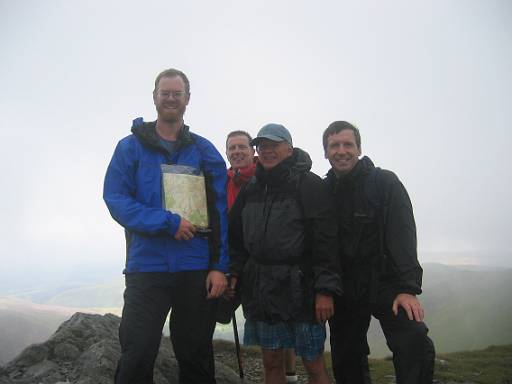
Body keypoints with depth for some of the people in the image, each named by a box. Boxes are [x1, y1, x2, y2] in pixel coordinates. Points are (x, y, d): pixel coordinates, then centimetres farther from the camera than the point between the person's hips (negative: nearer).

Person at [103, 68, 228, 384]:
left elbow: (220, 212, 4)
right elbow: (115, 199, -5)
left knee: (196, 357, 12)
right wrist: (168, 223, -17)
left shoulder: (205, 151, 8)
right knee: (136, 358, 4)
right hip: (147, 267, -1)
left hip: (197, 269, 2)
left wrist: (220, 266, -5)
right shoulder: (131, 147, 5)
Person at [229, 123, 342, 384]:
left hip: (300, 287, -5)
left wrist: (325, 289, -16)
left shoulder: (309, 185, -5)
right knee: (271, 362, 13)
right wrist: (233, 272, 3)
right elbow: (236, 236, 15)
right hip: (260, 288, 5)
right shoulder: (251, 189, 12)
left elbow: (326, 240, -11)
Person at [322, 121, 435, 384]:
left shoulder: (385, 182, -4)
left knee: (414, 342, -25)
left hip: (383, 283, -3)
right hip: (343, 290, 3)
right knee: (346, 362, 12)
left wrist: (407, 288, -21)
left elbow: (402, 236, -12)